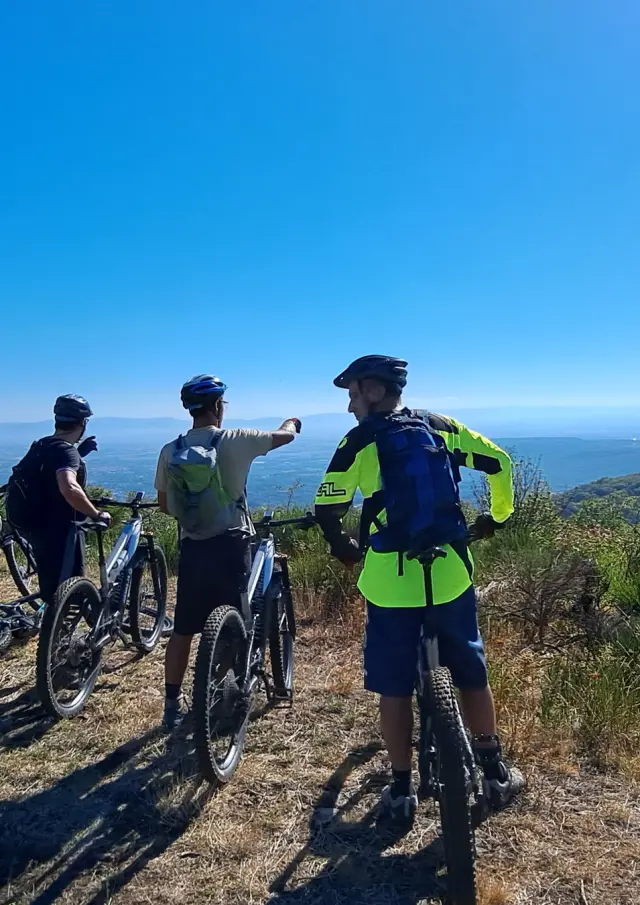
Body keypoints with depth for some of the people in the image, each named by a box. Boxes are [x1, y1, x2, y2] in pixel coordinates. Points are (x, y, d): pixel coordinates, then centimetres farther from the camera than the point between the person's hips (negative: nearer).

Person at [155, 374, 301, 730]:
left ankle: (173, 705, 24)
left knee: (183, 631, 14)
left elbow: (165, 505, 9)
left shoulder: (170, 451, 0)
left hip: (192, 550, 4)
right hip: (230, 547, -3)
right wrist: (293, 421, 26)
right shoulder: (234, 440, -10)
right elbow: (284, 436, 3)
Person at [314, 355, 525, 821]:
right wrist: (498, 515, 26)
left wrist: (347, 549, 13)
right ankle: (496, 772, 35)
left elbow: (327, 512, -6)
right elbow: (499, 462, 12)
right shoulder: (441, 427, 6)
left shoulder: (357, 442, -4)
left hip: (390, 584, -3)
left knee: (395, 689, 12)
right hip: (450, 576, 3)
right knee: (472, 674, 20)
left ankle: (402, 790, 24)